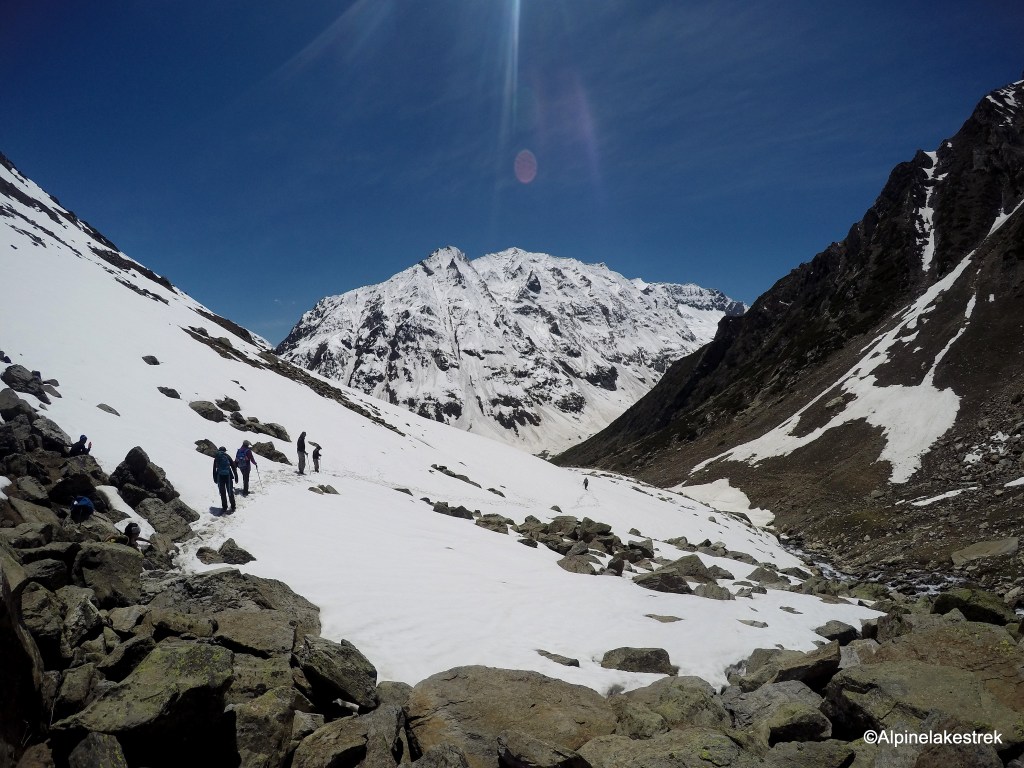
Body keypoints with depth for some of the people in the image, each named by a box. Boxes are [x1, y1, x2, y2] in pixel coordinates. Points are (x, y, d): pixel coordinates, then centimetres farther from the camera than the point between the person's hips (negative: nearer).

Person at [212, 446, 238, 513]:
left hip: (220, 476, 1)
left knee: (222, 493, 8)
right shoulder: (228, 457, 2)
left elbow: (214, 469, 9)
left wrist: (215, 478, 15)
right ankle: (233, 507, 8)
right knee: (230, 492, 6)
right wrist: (236, 477, 6)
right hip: (228, 476, -1)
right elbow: (233, 467, 2)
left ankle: (224, 507, 11)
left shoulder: (216, 458, 6)